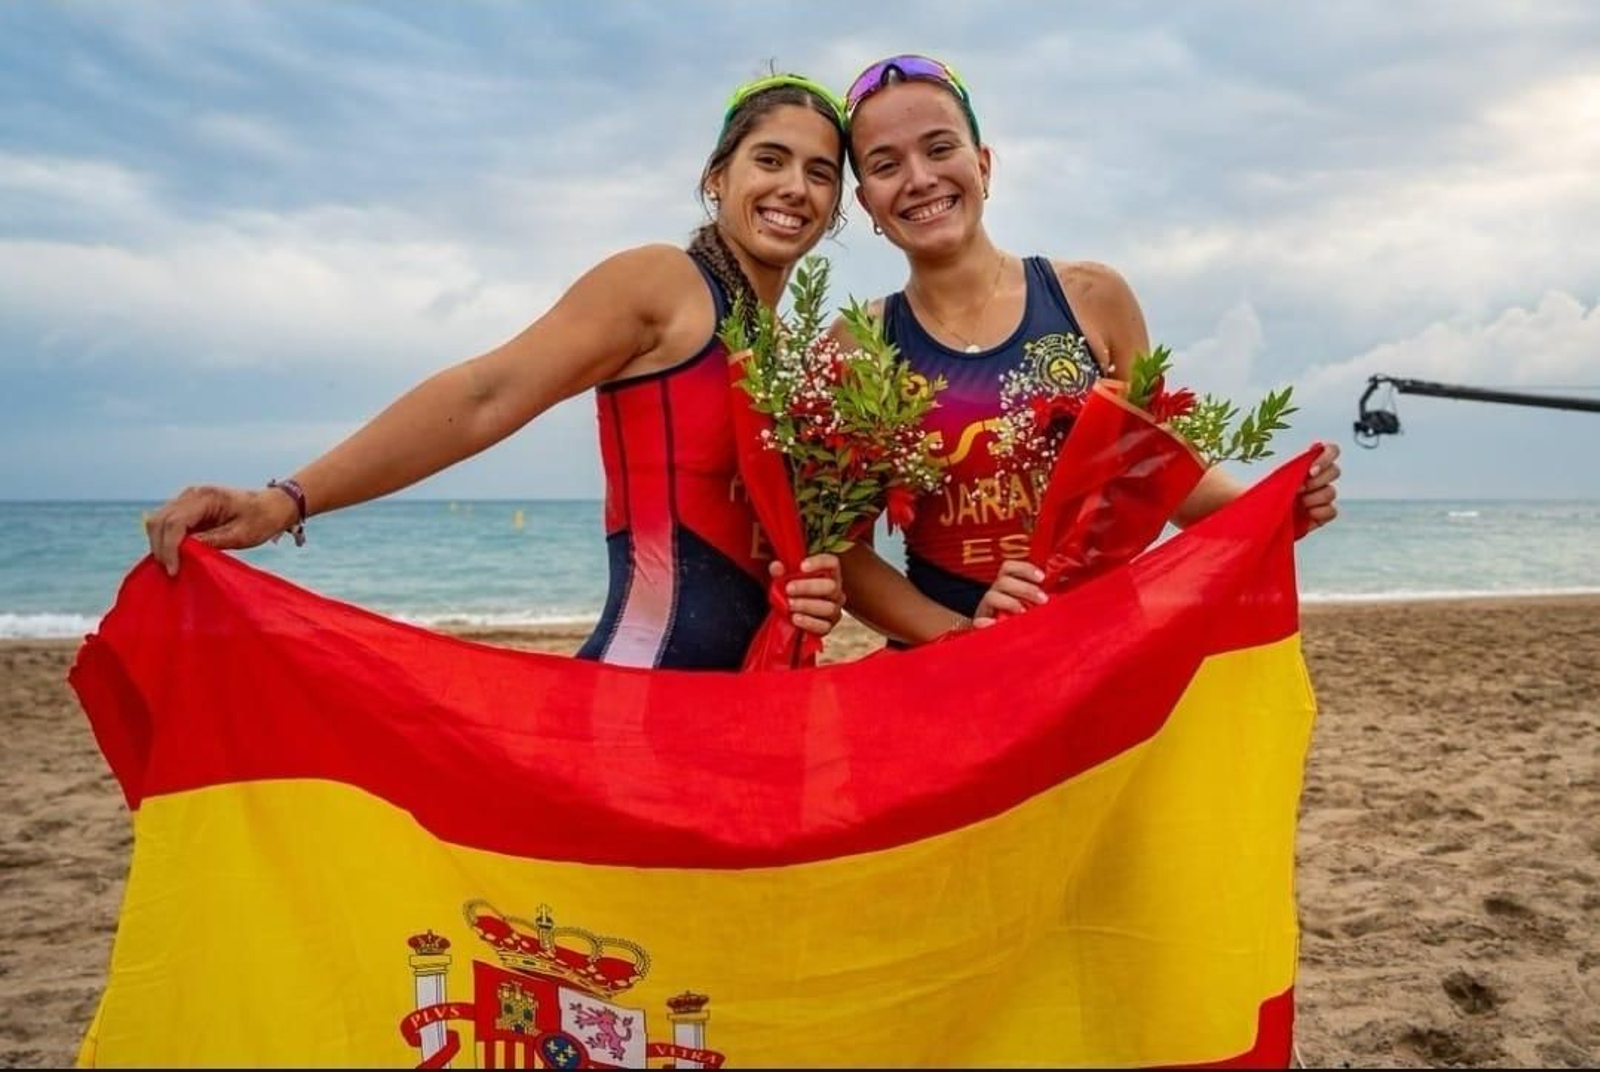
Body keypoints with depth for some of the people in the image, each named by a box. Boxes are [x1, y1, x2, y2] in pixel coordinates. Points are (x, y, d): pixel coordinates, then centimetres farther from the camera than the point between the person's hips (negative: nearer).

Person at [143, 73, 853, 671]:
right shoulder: (659, 282, -7)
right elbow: (484, 398, -16)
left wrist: (813, 587, -3)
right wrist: (288, 500, -24)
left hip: (744, 688, 8)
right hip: (642, 683, -8)